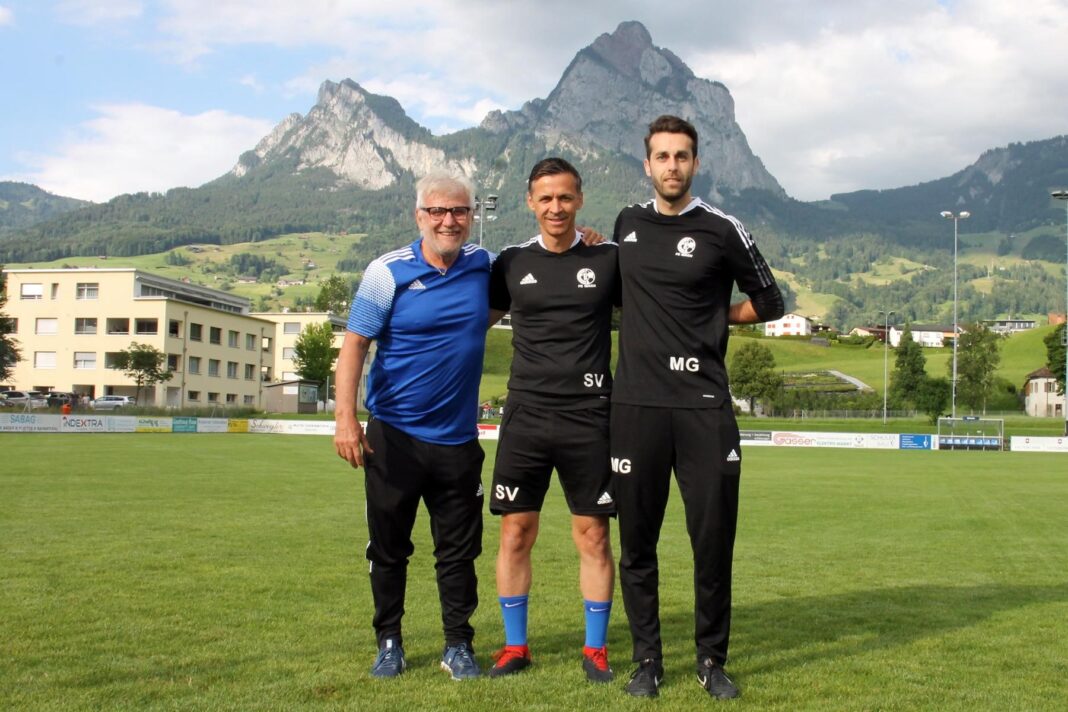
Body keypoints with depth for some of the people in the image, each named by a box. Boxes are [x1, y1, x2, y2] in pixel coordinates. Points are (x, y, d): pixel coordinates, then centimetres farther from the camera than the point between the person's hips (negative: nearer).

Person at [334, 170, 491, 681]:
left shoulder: (483, 266, 3)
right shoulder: (388, 272, -6)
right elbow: (355, 344, -8)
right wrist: (345, 416, -20)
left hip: (458, 438, 2)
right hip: (394, 437, -2)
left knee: (460, 550, 8)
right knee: (388, 547, 9)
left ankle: (458, 645, 21)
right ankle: (389, 642, 24)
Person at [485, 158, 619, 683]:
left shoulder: (608, 260, 2)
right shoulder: (512, 263, 6)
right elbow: (479, 320, 17)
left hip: (589, 417, -1)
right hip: (526, 416, 2)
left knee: (593, 536, 4)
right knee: (515, 532, 5)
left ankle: (595, 648, 18)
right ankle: (515, 645, 19)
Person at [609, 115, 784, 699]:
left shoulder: (721, 230, 2)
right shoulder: (626, 224, 12)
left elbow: (769, 302, 11)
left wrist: (710, 318, 6)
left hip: (704, 407, -2)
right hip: (635, 404, 2)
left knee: (714, 538, 1)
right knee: (636, 541, 5)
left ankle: (712, 659, 18)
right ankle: (647, 660, 19)